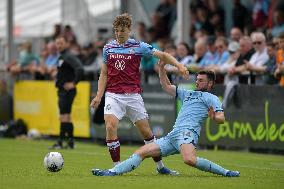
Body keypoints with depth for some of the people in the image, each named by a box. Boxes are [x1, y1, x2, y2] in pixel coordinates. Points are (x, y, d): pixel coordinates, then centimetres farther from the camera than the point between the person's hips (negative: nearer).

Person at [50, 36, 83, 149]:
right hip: (62, 91, 11)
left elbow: (80, 69, -27)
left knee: (64, 116, -10)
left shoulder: (68, 57, -14)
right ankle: (70, 142, 13)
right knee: (67, 117, 11)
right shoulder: (61, 57, 16)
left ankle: (60, 142, -10)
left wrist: (73, 83, -23)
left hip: (67, 91, -11)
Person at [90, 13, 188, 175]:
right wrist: (98, 96, 4)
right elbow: (104, 74, 13)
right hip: (113, 95, 1)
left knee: (146, 131, 2)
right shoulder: (108, 48, 7)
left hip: (133, 94, -1)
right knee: (110, 126, -20)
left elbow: (162, 55, -2)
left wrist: (179, 65, -17)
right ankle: (117, 166, -8)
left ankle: (160, 166, 16)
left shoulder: (139, 46, 1)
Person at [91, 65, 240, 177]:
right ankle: (113, 171, -9)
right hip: (172, 136, 8)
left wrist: (213, 117, -26)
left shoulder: (212, 98, 10)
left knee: (189, 159, -37)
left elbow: (221, 118, -3)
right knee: (141, 152, -3)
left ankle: (226, 172, -25)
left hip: (188, 132, -8)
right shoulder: (187, 94, 31)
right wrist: (162, 67, 25)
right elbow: (166, 86, 37)